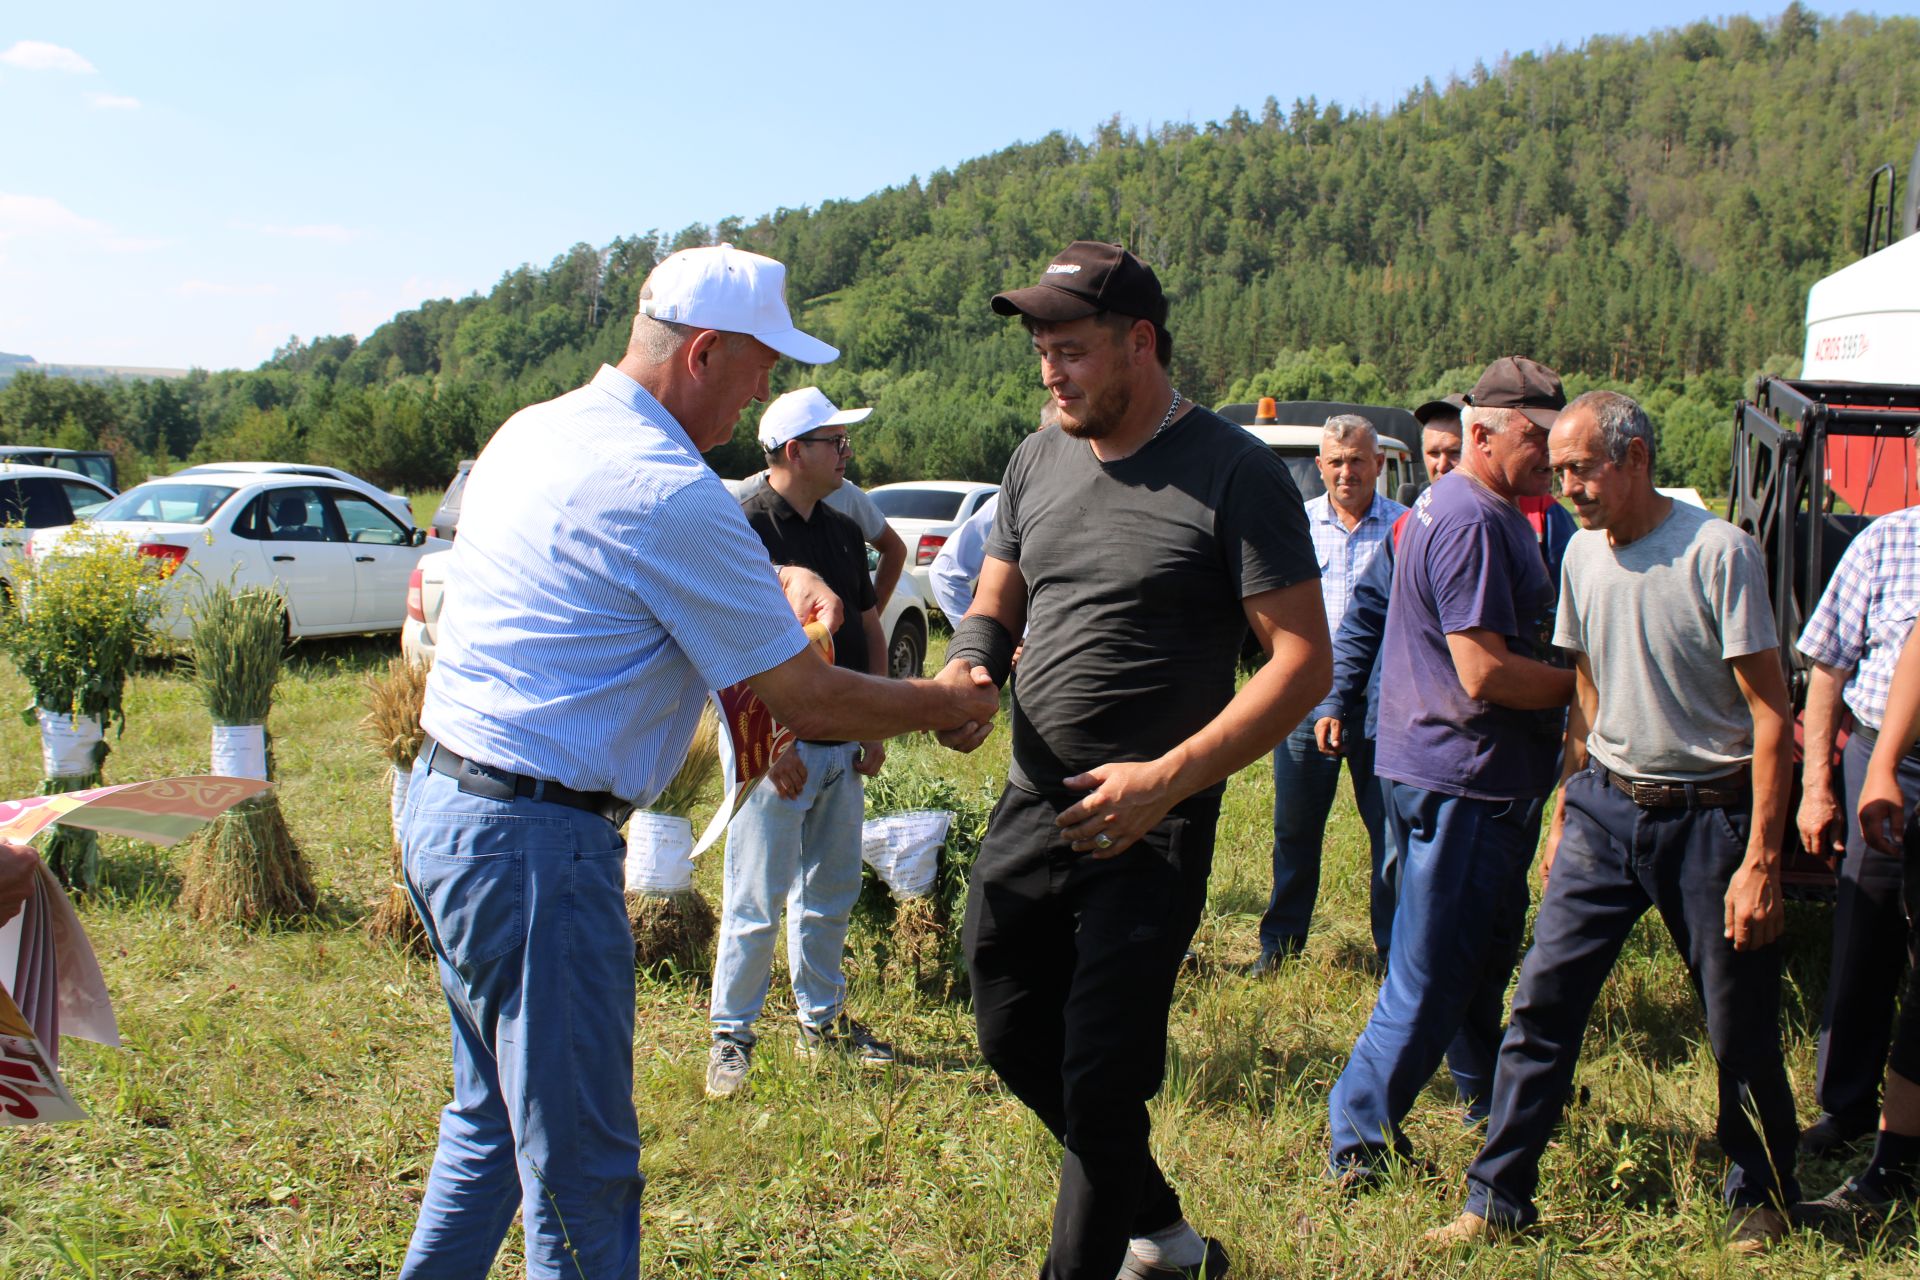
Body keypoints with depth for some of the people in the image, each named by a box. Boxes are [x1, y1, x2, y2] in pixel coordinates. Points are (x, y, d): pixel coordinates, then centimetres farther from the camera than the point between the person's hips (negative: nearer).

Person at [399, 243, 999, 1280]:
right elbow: (806, 704, -13)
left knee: (493, 1118, 25)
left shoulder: (537, 429, 10)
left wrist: (781, 580, 15)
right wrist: (945, 705, 4)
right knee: (581, 1175, 2)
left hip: (439, 801, 10)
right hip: (532, 842, -10)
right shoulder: (669, 491, -19)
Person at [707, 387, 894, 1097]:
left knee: (830, 895, 16)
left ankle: (823, 1019, 30)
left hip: (842, 746, 7)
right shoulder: (745, 527, -13)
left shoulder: (843, 531, 12)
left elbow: (869, 627, 19)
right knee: (756, 902, 0)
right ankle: (731, 1036, 14)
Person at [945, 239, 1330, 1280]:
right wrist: (967, 668, -8)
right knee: (1015, 1039, 16)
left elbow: (1303, 661, -13)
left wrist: (1167, 780, -21)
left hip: (1151, 831, -7)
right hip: (1030, 806, 7)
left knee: (1101, 1075, -1)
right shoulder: (1037, 461, 7)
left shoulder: (1233, 472, -11)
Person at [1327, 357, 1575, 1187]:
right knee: (1432, 974, -3)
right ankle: (1359, 1137, 6)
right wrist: (1588, 683, -11)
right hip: (1461, 777, -11)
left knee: (1483, 956, 23)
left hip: (1488, 779, 11)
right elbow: (1485, 673, -24)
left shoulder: (1493, 513, 16)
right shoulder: (1469, 519, -19)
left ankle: (1488, 1101, 39)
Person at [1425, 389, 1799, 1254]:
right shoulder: (1584, 552, 6)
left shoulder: (1719, 552, -14)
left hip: (1707, 816, -5)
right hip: (1605, 805, 5)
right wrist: (1566, 812, 15)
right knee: (1543, 998, 1)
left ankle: (1762, 1201, 30)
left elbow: (1772, 716, -13)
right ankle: (1497, 1200, 11)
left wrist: (1760, 861, -16)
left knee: (1741, 1030, 7)